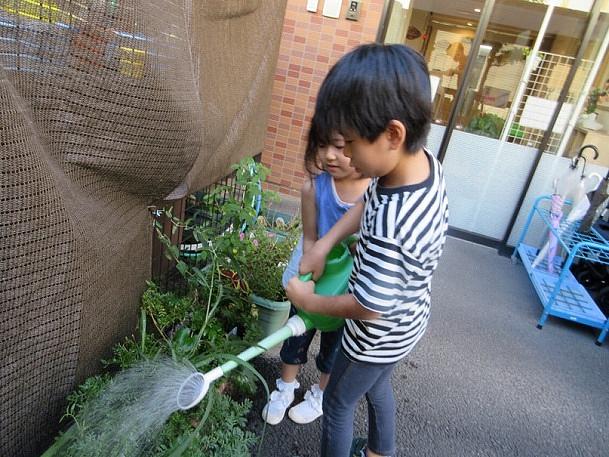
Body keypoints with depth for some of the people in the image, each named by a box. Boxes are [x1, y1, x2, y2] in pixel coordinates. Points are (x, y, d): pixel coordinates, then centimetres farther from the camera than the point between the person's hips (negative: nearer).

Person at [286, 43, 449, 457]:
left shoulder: (390, 229, -43)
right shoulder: (422, 159, -17)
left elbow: (366, 307, -30)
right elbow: (368, 202, 0)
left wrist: (308, 301, -14)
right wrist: (324, 244, -9)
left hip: (380, 335, -8)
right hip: (406, 320, 8)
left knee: (338, 404, 19)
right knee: (377, 386, 32)